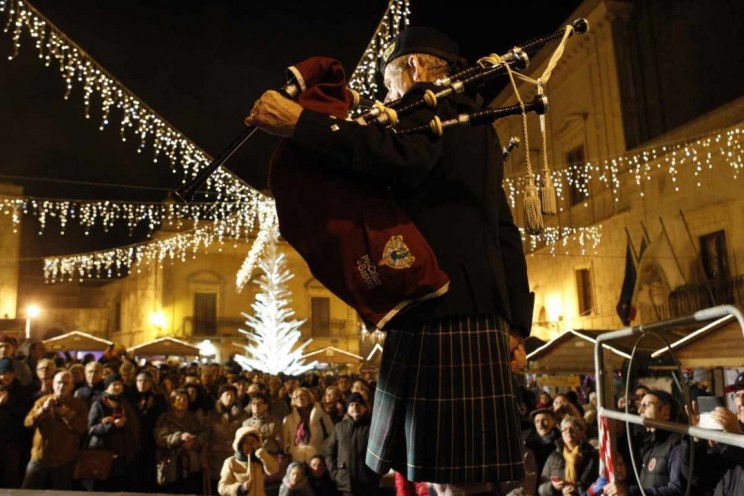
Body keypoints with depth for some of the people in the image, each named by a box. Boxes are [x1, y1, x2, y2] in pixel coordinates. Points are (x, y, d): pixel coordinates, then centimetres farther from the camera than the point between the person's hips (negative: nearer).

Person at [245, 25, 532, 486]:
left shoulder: (431, 106, 1)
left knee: (455, 478, -4)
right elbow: (505, 233, 23)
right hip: (476, 317, 10)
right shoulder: (475, 126, 28)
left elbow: (403, 157, -25)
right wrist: (516, 324, 22)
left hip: (440, 317, -10)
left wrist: (298, 122, -22)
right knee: (427, 470, 13)